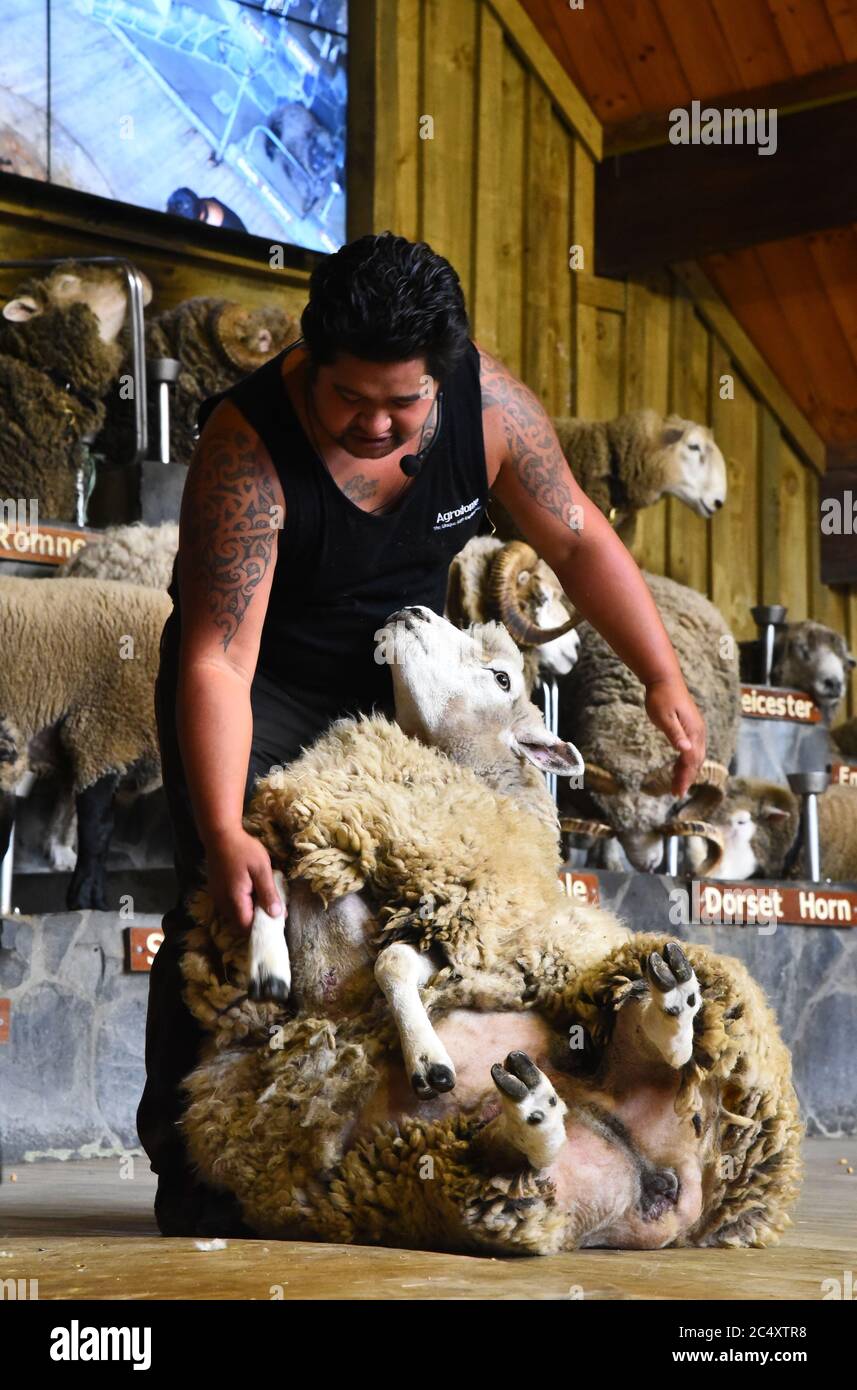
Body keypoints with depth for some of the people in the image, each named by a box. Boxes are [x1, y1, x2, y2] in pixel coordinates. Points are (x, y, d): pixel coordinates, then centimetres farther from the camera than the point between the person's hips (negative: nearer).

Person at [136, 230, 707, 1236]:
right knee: (228, 902, -16)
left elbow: (578, 541, -7)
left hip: (395, 676, 4)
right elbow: (218, 662, -36)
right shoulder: (247, 447, -33)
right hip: (261, 684, -4)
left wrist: (663, 677, -15)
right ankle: (190, 1162, -5)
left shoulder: (489, 404, -21)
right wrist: (226, 831, -45)